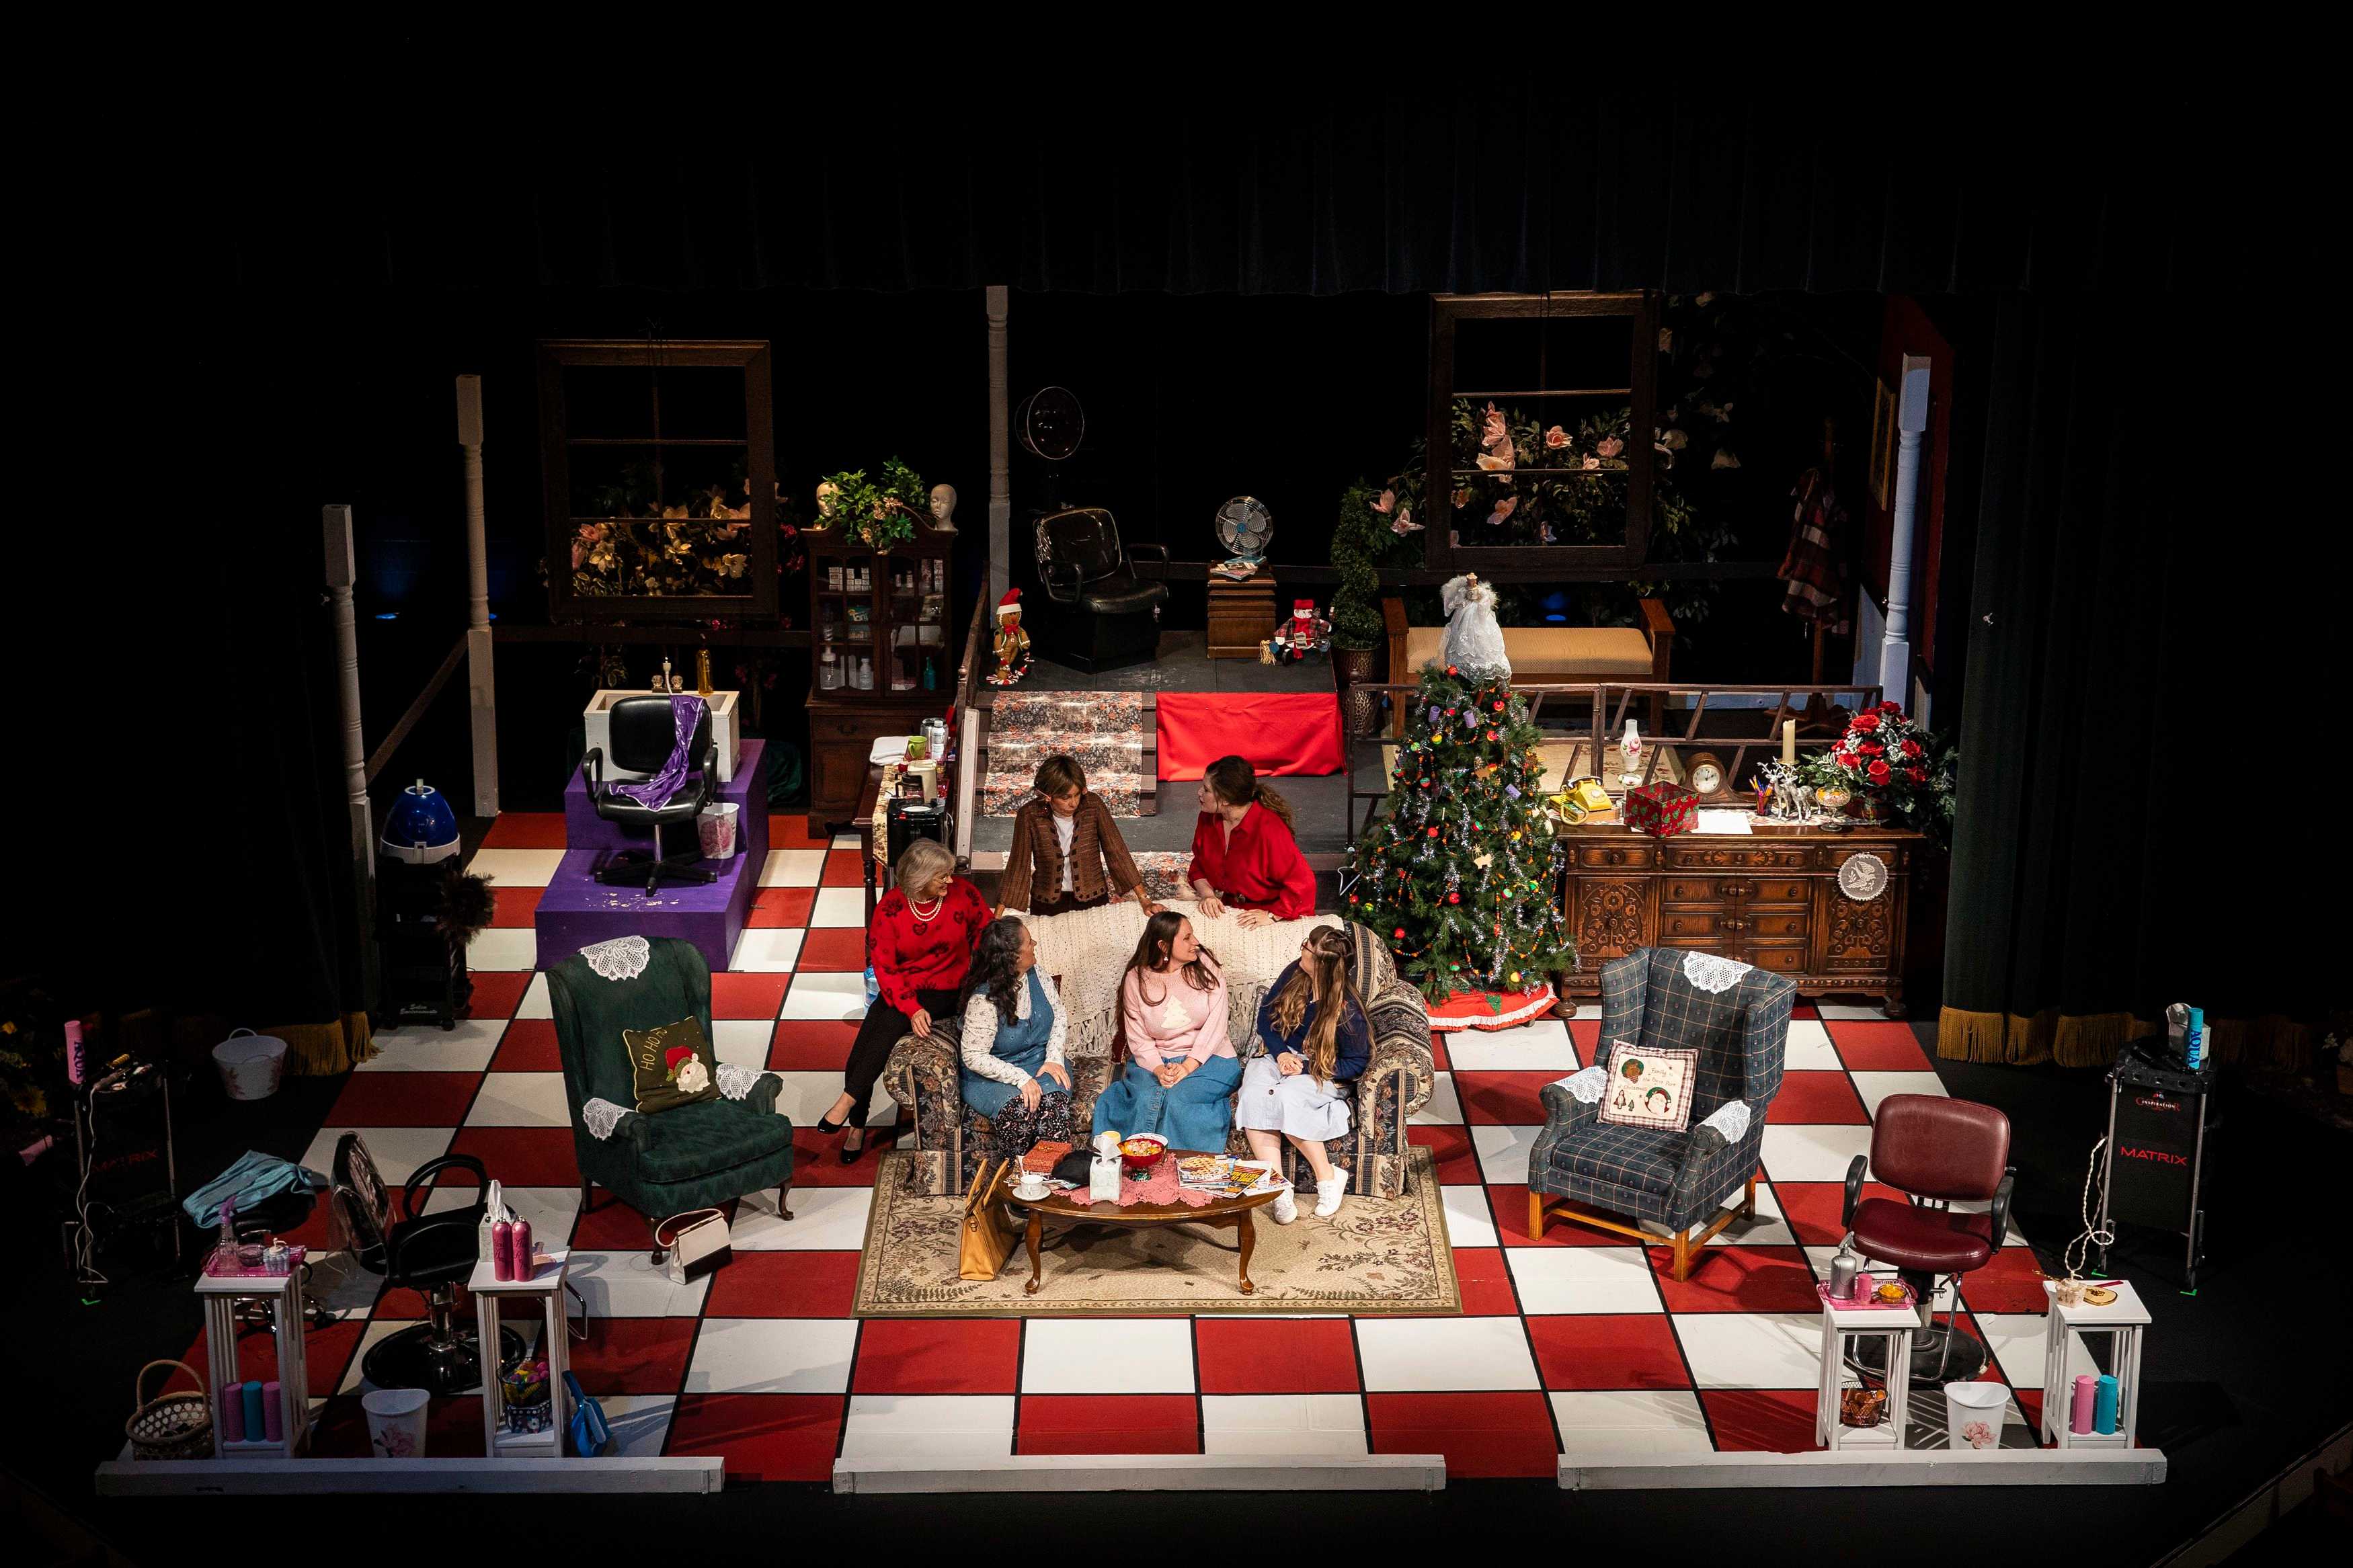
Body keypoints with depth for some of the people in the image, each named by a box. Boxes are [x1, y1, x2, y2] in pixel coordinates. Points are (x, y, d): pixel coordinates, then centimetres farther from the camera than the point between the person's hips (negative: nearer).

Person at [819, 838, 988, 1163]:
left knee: (890, 1024, -27)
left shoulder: (962, 893, -8)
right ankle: (857, 1128, -10)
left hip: (945, 992, -1)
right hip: (901, 990, 2)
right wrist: (912, 1009, -21)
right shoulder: (890, 908, -9)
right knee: (866, 1037, -20)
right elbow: (884, 967, -9)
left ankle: (848, 1100, -20)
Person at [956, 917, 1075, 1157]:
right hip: (991, 1076, -5)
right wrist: (1020, 1078, -27)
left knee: (1054, 1100, -29)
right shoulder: (984, 1000, -21)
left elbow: (1058, 1013, 10)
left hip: (1040, 1065, 5)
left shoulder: (1035, 975, -2)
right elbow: (974, 1057, -19)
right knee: (1017, 1108, -36)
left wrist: (1054, 1058, -5)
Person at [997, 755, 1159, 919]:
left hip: (1093, 901, 1)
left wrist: (1144, 900, -15)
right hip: (1047, 905, -1)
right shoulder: (1029, 815, -17)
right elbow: (1018, 866, -12)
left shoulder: (1093, 805, -15)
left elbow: (1115, 851, -12)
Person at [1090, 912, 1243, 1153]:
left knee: (1177, 1099, -31)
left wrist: (1187, 1067, -18)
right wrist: (1159, 1070, -22)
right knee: (1147, 1099, -30)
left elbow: (1215, 1024, -7)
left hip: (1208, 1058, -1)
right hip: (1156, 1060, 1)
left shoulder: (1206, 966, 0)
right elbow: (1138, 1039, -2)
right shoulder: (1136, 980, 0)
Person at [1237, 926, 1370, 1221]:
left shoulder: (1348, 1010, -20)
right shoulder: (1294, 975, -5)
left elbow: (1356, 1064, -12)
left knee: (1286, 1099, -37)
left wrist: (1305, 1067, -19)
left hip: (1324, 1073, -5)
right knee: (1253, 1097, -28)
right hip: (1280, 1058, 5)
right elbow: (1266, 1016, 6)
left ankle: (1327, 1176, -17)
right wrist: (1281, 1054, -11)